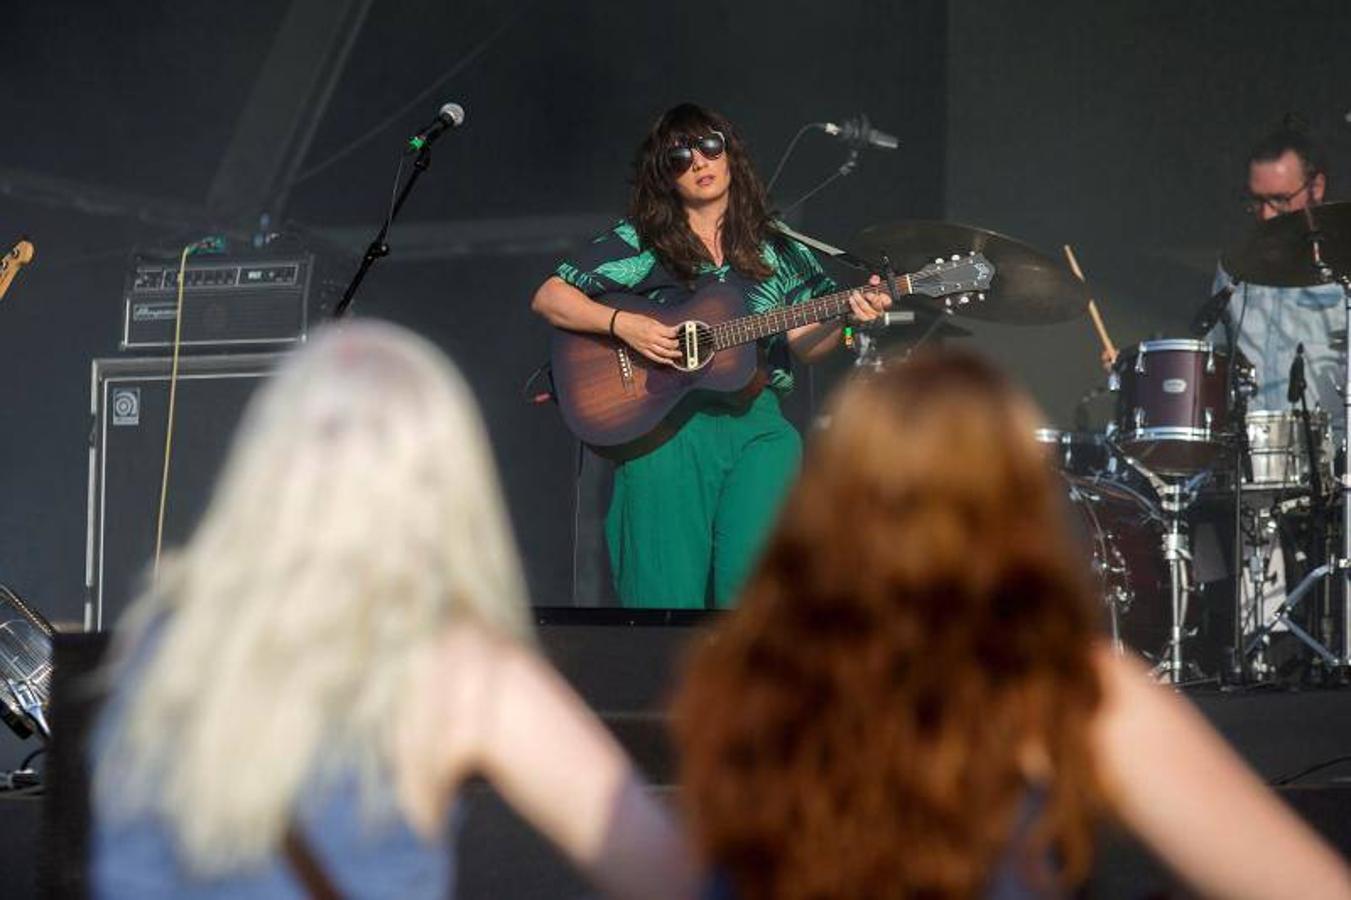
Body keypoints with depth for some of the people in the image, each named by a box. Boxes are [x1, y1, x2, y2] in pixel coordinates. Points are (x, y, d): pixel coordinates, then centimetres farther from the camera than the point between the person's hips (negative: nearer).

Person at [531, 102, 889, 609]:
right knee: (668, 589, -11)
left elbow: (806, 345, 13)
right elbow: (548, 299, 3)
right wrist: (623, 325, -10)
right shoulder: (639, 242, 7)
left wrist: (847, 317, -7)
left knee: (753, 581, -15)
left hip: (753, 418, 2)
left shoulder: (777, 249, 14)